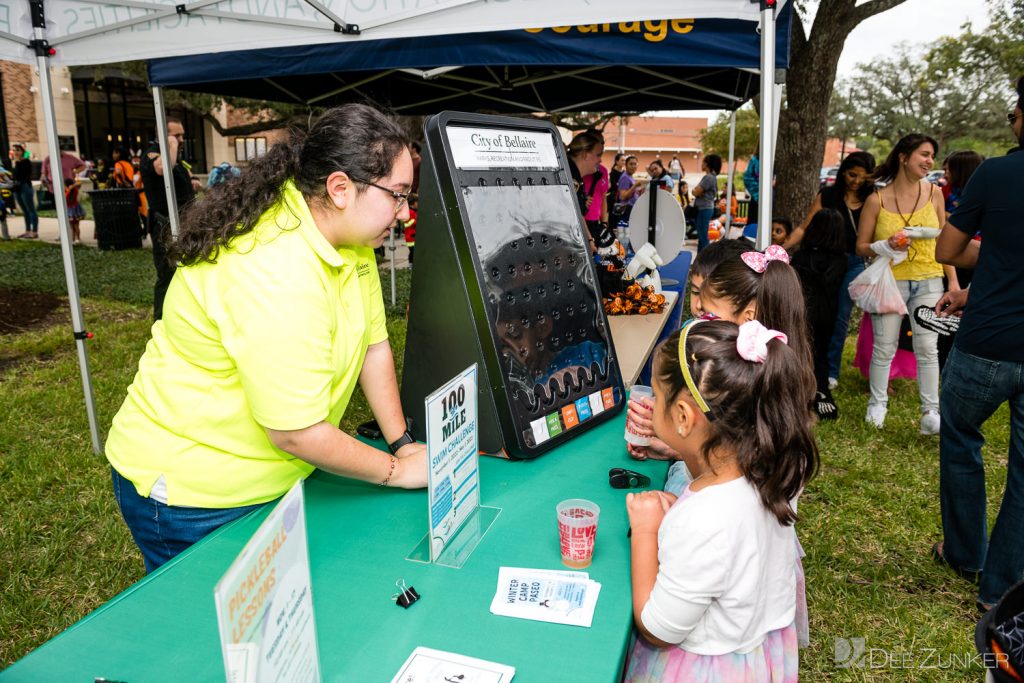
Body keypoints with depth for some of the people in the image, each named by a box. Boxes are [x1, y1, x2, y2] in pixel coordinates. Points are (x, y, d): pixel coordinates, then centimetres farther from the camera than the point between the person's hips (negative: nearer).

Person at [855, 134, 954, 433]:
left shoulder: (933, 193, 4)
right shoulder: (877, 199, -5)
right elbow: (861, 247, -1)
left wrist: (953, 280, 4)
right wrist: (887, 245, -20)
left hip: (928, 281, 2)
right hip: (889, 281, -2)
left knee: (927, 347, 1)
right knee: (884, 347, 5)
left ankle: (930, 413, 9)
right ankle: (877, 403, 22)